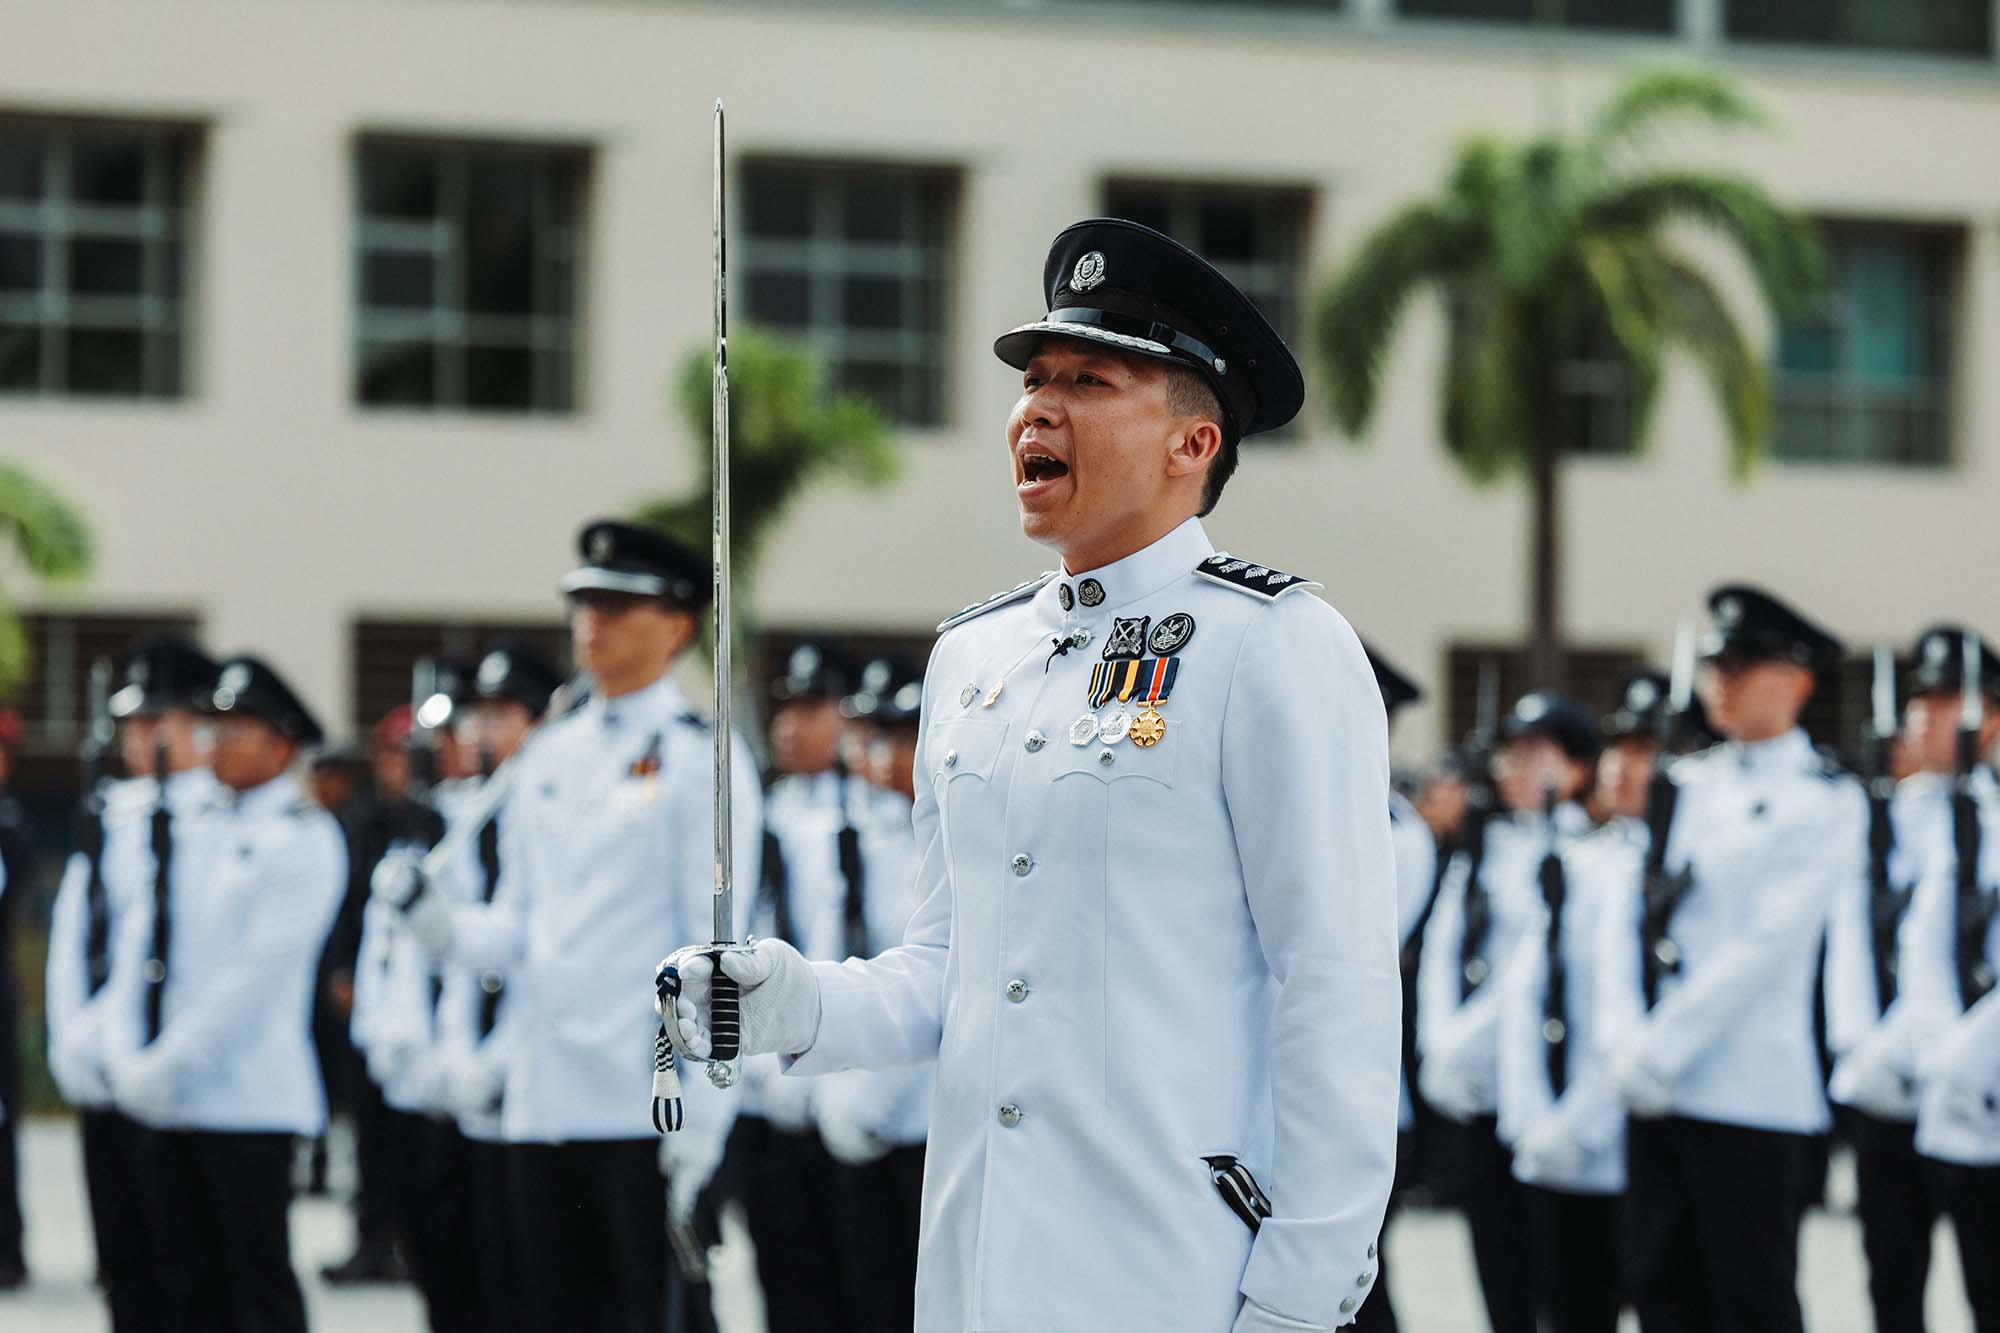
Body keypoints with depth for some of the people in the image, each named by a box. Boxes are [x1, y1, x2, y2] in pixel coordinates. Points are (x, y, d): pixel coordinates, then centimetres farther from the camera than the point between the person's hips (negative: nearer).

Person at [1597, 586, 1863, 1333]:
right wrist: (1624, 1041, -6)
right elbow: (1628, 914, 10)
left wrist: (1660, 1050, -14)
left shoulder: (1825, 801, -4)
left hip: (1749, 1095, -6)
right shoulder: (1686, 786, 14)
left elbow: (1767, 942, -12)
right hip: (1657, 1094, 6)